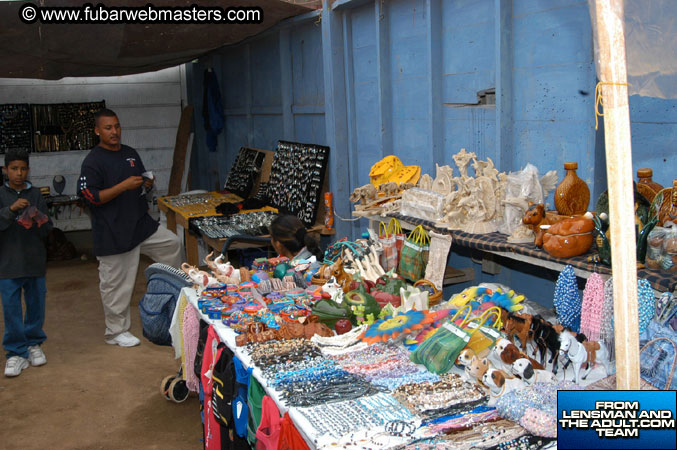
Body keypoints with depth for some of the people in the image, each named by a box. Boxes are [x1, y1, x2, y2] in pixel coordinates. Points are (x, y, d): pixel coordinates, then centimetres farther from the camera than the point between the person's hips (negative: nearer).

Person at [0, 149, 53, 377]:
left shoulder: (36, 194, 4)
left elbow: (47, 229, 2)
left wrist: (38, 223, -19)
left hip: (35, 260, 2)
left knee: (36, 305, 11)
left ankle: (34, 343, 28)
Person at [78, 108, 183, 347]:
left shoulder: (130, 153, 10)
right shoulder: (93, 161, -12)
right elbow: (91, 197, -17)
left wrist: (147, 183, 0)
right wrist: (123, 186, -24)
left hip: (141, 223, 7)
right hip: (113, 233, -7)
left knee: (173, 243, 10)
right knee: (116, 283, 2)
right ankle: (116, 332, 17)